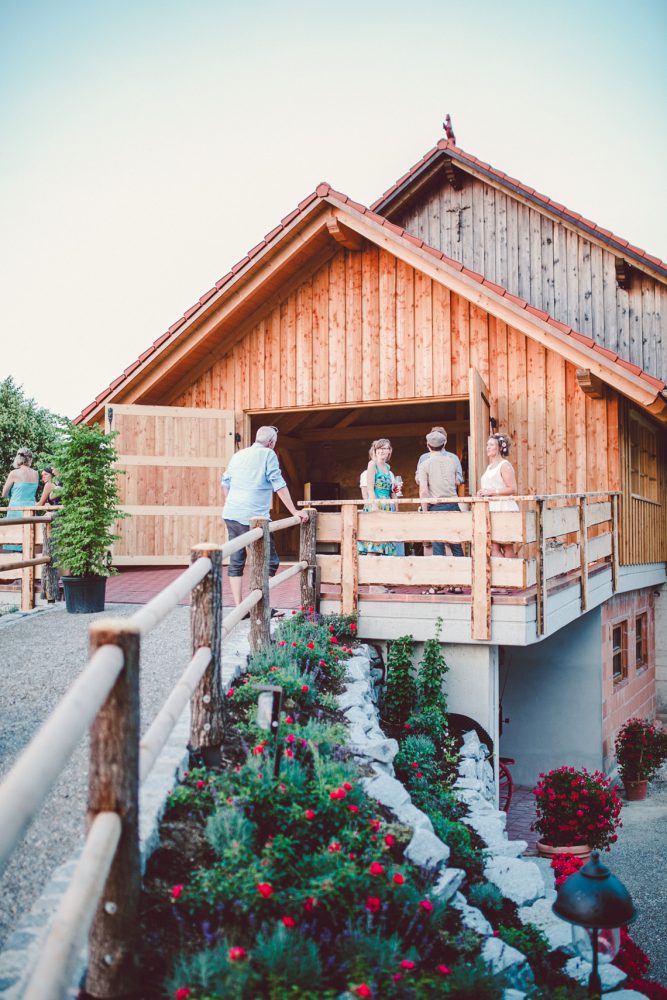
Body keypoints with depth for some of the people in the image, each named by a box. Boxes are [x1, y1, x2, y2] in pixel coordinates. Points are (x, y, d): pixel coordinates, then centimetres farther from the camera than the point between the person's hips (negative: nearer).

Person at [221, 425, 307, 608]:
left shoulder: (238, 455, 16)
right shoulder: (268, 454, -2)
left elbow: (225, 482, 21)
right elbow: (279, 485, -7)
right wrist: (294, 512, -4)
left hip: (231, 515, 7)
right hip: (253, 517, -7)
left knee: (236, 562, 10)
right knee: (270, 562, 2)